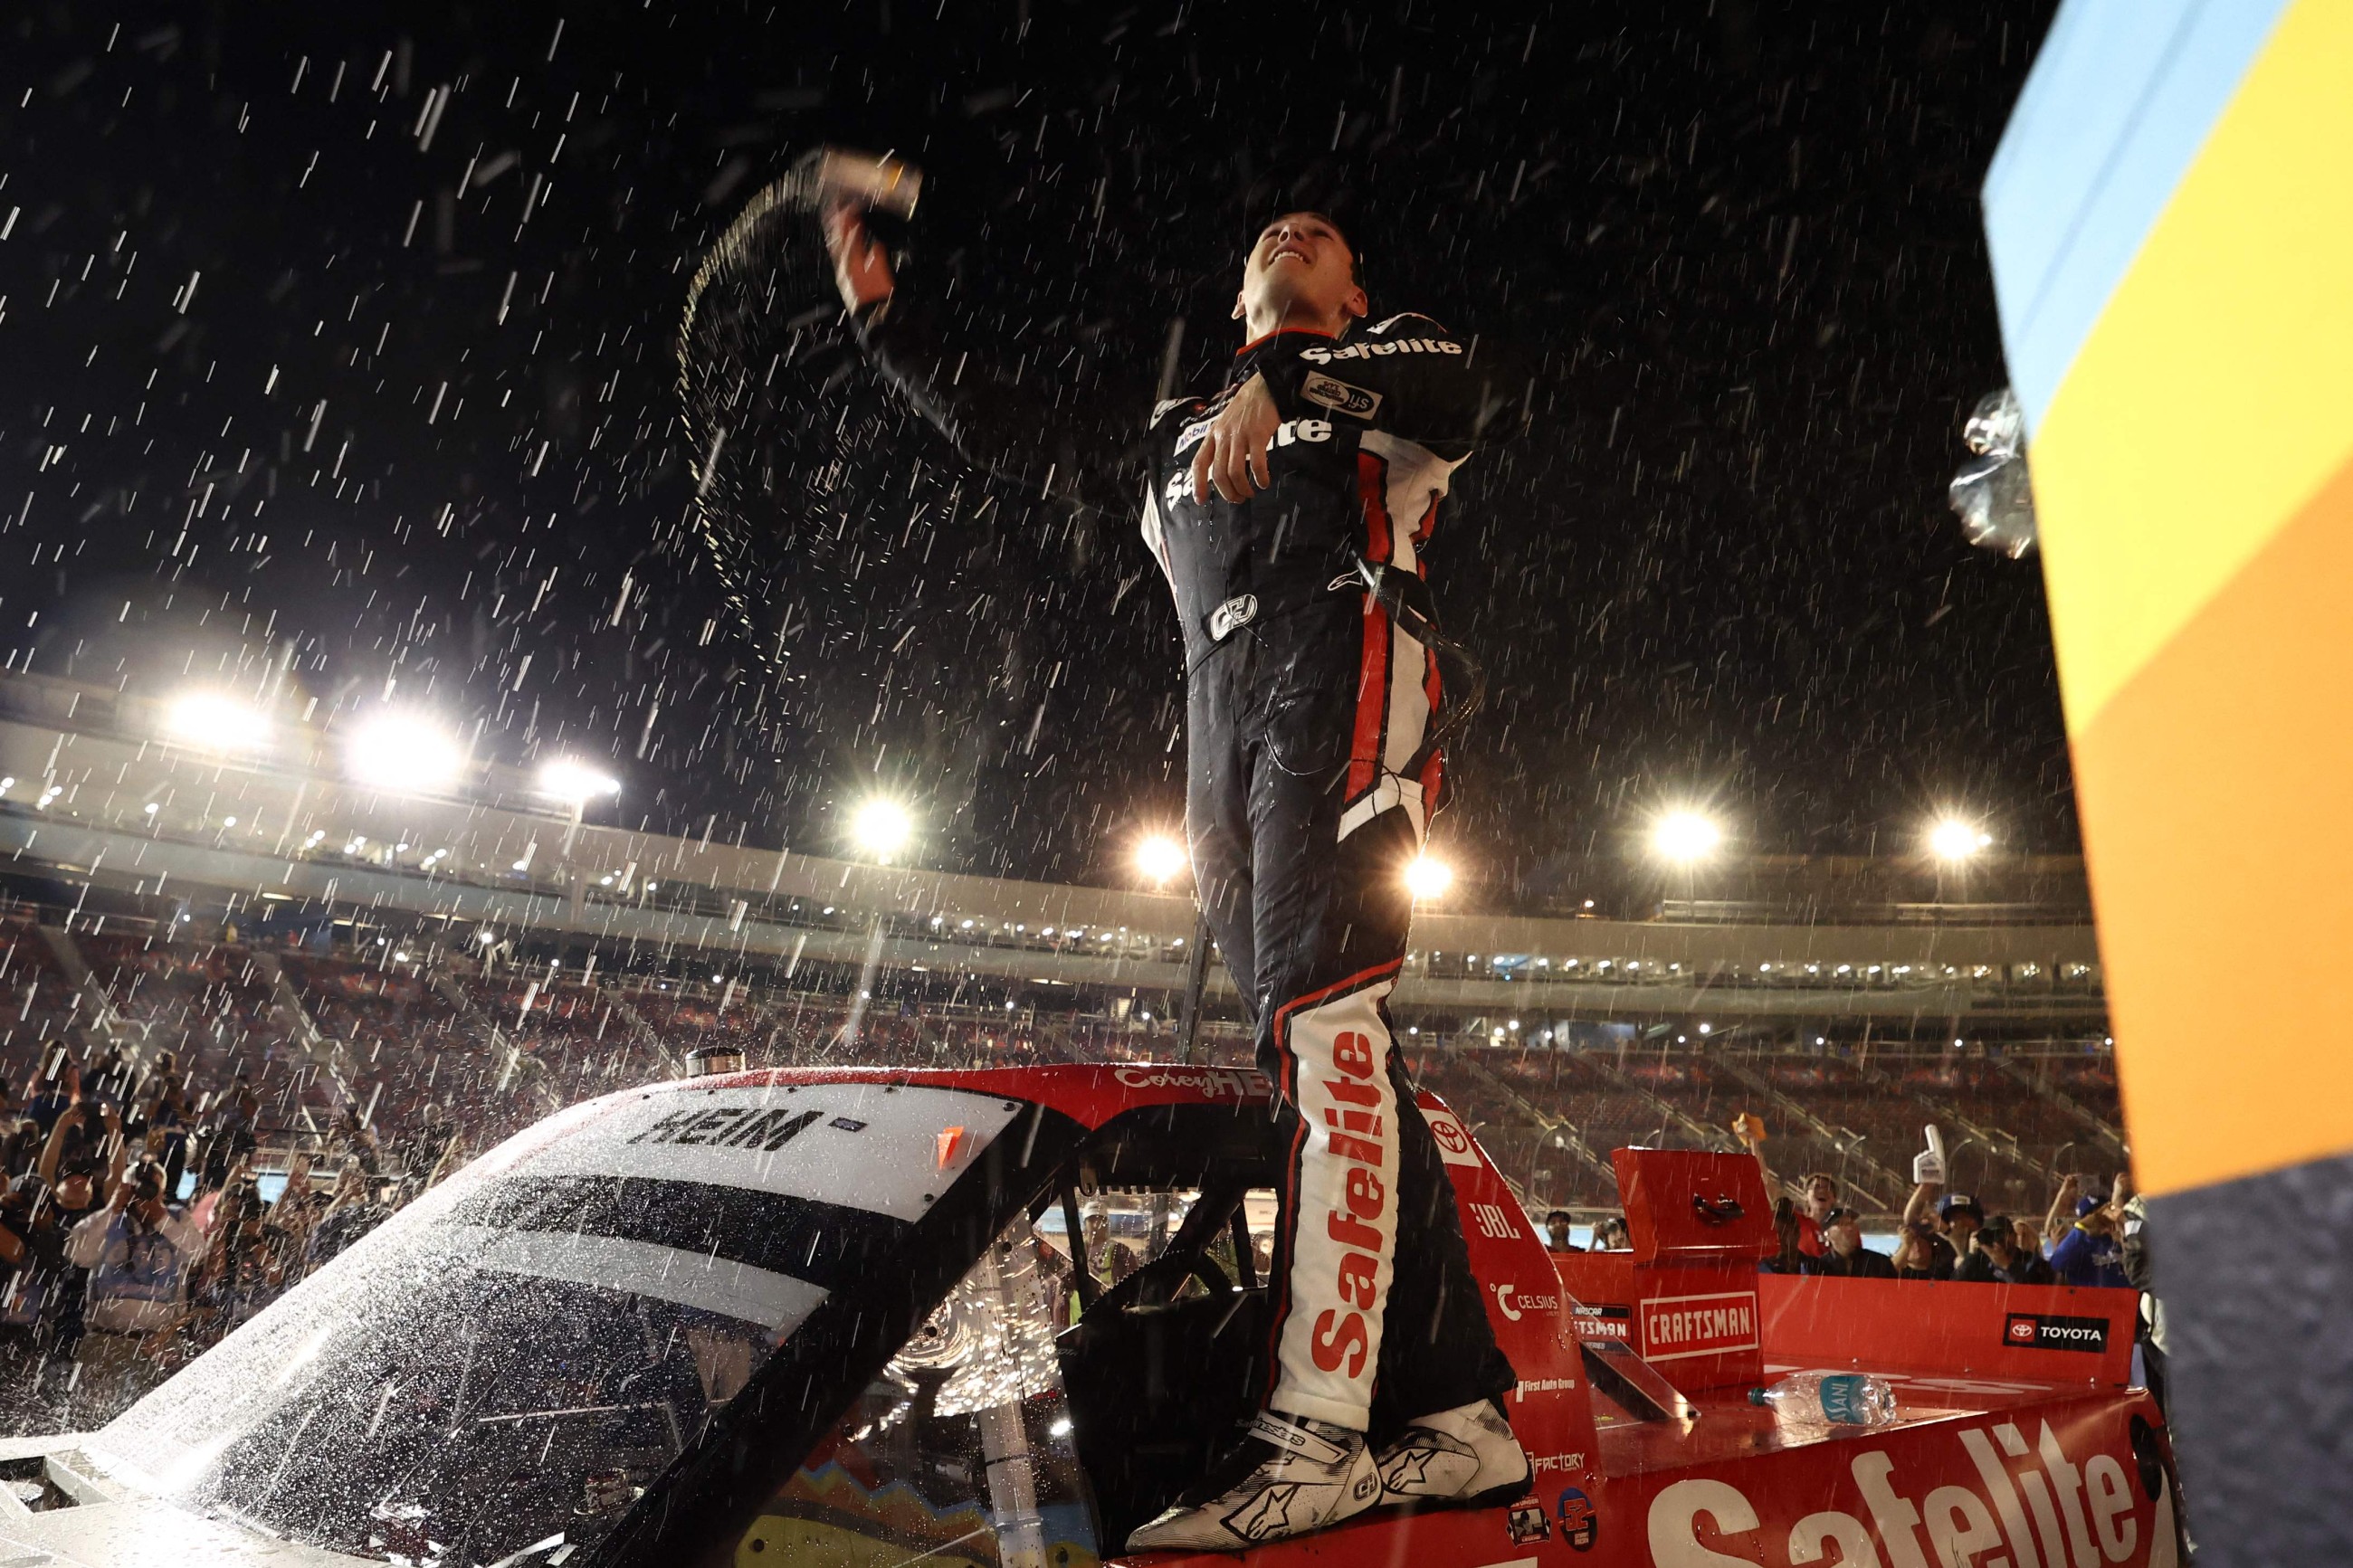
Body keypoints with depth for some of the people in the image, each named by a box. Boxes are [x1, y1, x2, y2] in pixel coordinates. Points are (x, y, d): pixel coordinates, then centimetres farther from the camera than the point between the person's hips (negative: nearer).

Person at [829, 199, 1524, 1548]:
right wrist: (886, 319, 36)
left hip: (1347, 661, -5)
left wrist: (1288, 383, -17)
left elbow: (1464, 378, -1)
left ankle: (1316, 1431, -28)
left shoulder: (1383, 365, 23)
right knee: (1339, 1066, -4)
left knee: (1322, 1013, -24)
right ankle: (1465, 1415, -1)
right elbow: (1011, 438, 37)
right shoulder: (1173, 438, 37)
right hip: (1224, 726, 5)